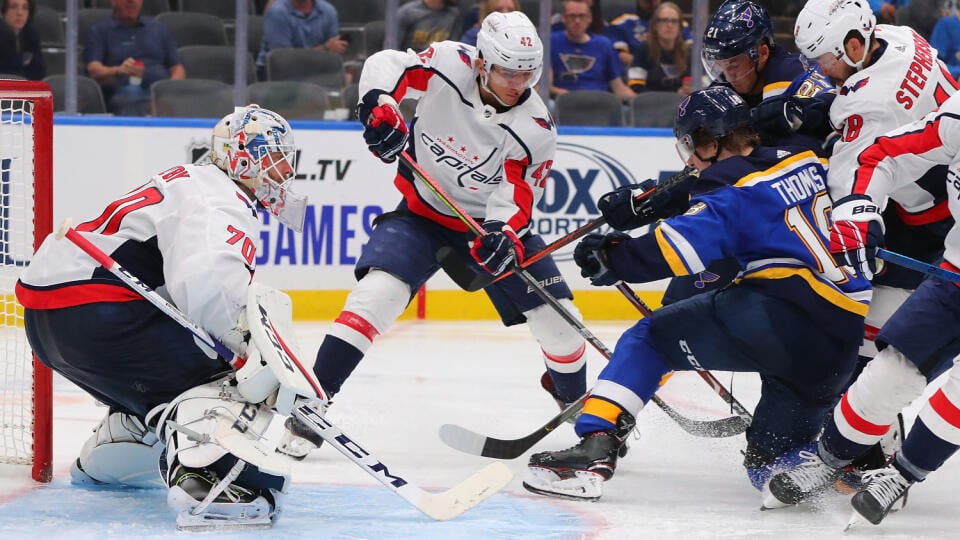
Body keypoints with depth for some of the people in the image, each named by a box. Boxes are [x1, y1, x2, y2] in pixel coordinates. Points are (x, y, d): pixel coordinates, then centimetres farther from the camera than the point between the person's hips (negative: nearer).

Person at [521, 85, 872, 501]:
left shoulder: (735, 191, -3)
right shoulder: (804, 161, 19)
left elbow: (686, 244, -19)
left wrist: (614, 258, -10)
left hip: (780, 312, -8)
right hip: (845, 339, 8)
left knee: (649, 340, 7)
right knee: (770, 465, 23)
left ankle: (597, 444, -10)